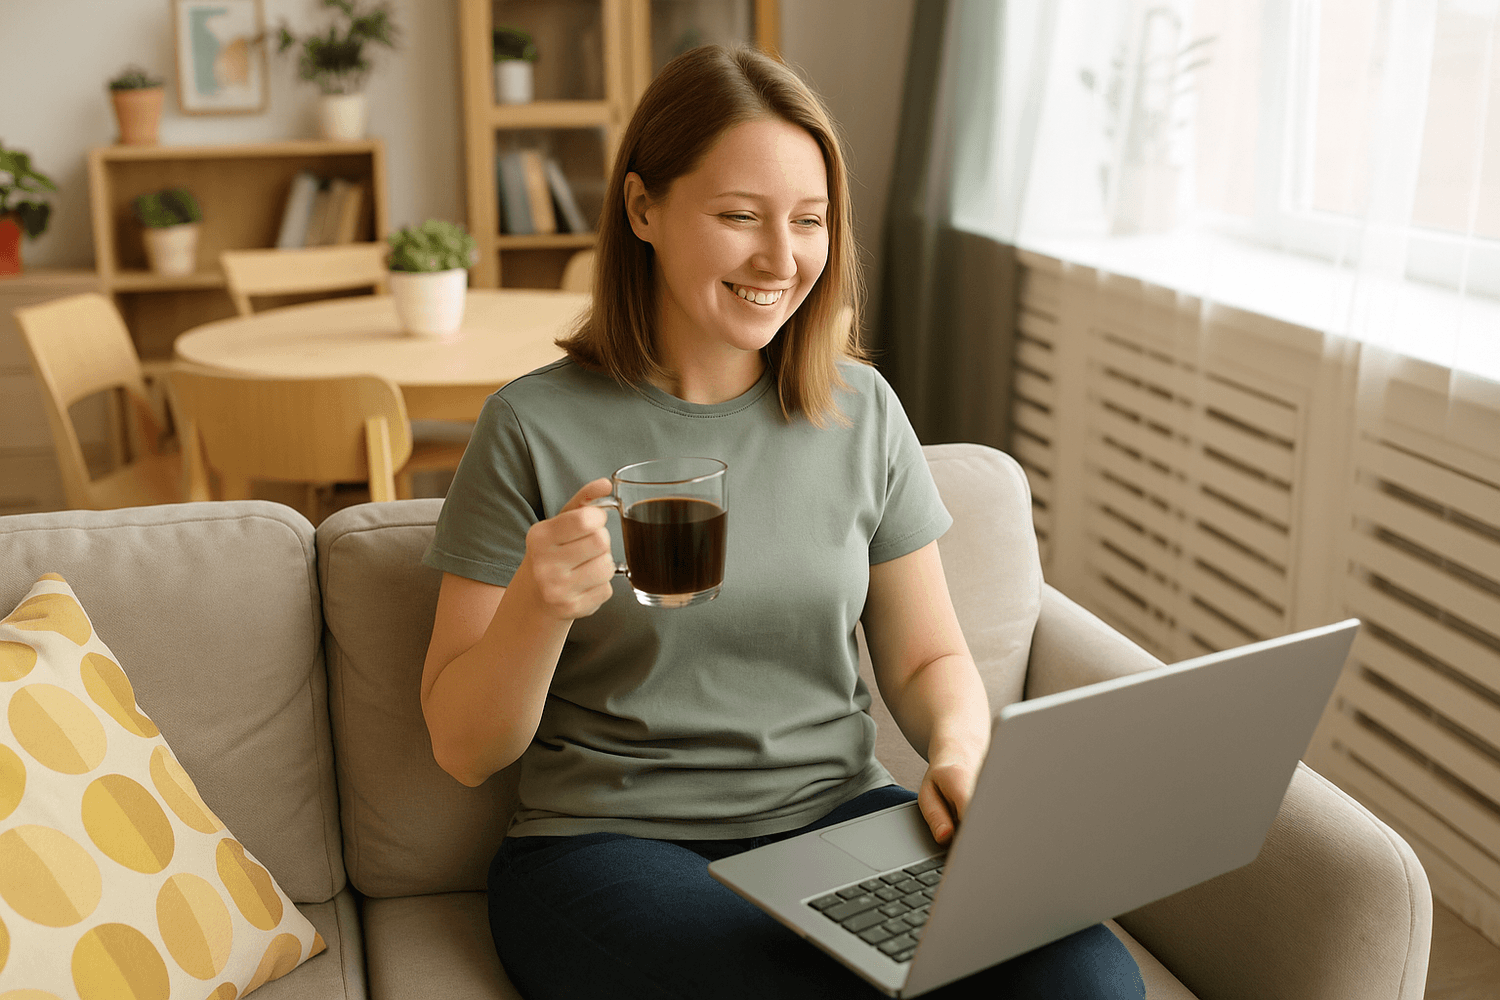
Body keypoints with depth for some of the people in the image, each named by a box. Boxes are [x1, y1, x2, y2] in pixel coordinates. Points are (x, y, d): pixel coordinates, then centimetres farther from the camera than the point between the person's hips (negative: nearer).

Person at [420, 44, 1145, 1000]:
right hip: (612, 842, -3)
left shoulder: (861, 411, 5)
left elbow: (929, 658, 13)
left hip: (839, 815, 4)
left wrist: (959, 751, -10)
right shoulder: (535, 428, -5)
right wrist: (537, 607, -23)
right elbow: (465, 750, -3)